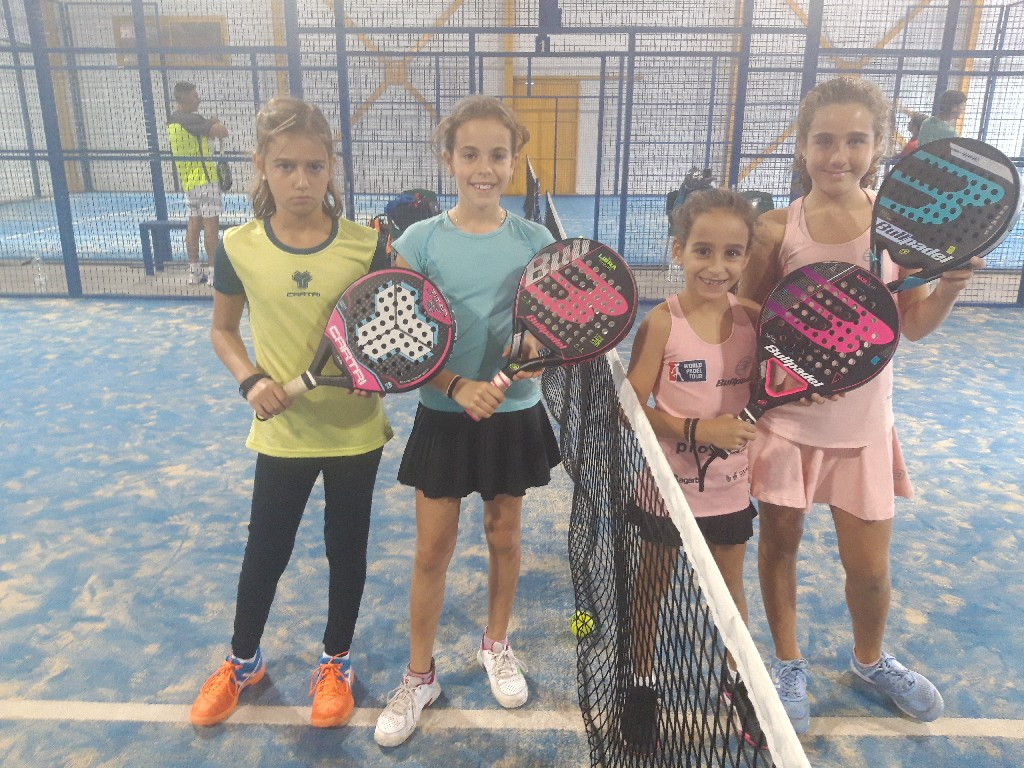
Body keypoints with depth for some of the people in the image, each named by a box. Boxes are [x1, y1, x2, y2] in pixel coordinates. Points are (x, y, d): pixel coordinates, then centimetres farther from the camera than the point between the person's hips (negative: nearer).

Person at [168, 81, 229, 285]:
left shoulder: (172, 120, 12)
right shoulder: (191, 119, -16)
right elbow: (222, 132, -20)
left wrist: (209, 124, 10)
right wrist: (216, 124, 2)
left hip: (187, 180, 9)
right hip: (203, 178, -9)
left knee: (194, 222, 11)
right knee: (211, 223, -6)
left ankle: (194, 271, 14)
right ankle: (215, 270, -6)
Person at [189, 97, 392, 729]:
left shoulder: (366, 244, -10)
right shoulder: (240, 246, -8)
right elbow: (223, 329, 5)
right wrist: (250, 379, -12)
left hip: (356, 431, 0)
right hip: (283, 431, 1)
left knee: (347, 549, 15)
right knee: (265, 552, 15)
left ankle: (336, 662, 40)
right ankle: (243, 661, 43)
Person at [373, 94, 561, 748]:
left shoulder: (535, 242, -5)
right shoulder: (420, 241, -8)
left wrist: (537, 353, -22)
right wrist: (459, 386, -23)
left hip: (515, 417, 1)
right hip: (444, 417, -1)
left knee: (504, 538, 17)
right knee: (432, 552, 7)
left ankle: (497, 646, 42)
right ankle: (419, 677, 28)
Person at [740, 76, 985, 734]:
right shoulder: (777, 230, -9)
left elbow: (913, 325, 2)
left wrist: (950, 286, -17)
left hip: (863, 421, 2)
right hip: (785, 416, -1)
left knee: (871, 569, 10)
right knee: (780, 543, 11)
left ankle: (871, 659, 43)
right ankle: (789, 664, 38)